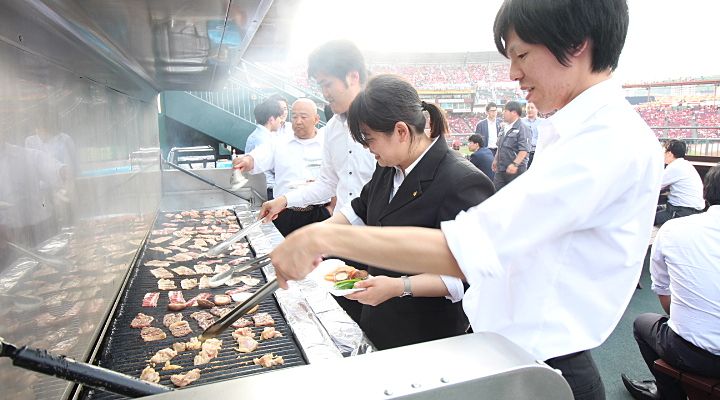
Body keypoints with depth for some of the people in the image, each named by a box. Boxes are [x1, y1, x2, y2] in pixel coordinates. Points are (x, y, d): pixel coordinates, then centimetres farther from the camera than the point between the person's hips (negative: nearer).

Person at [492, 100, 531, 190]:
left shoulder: (522, 128, -13)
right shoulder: (506, 128, 15)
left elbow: (524, 150, -22)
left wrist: (515, 164, -29)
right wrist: (496, 159, 22)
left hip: (515, 170, -8)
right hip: (501, 169, 8)